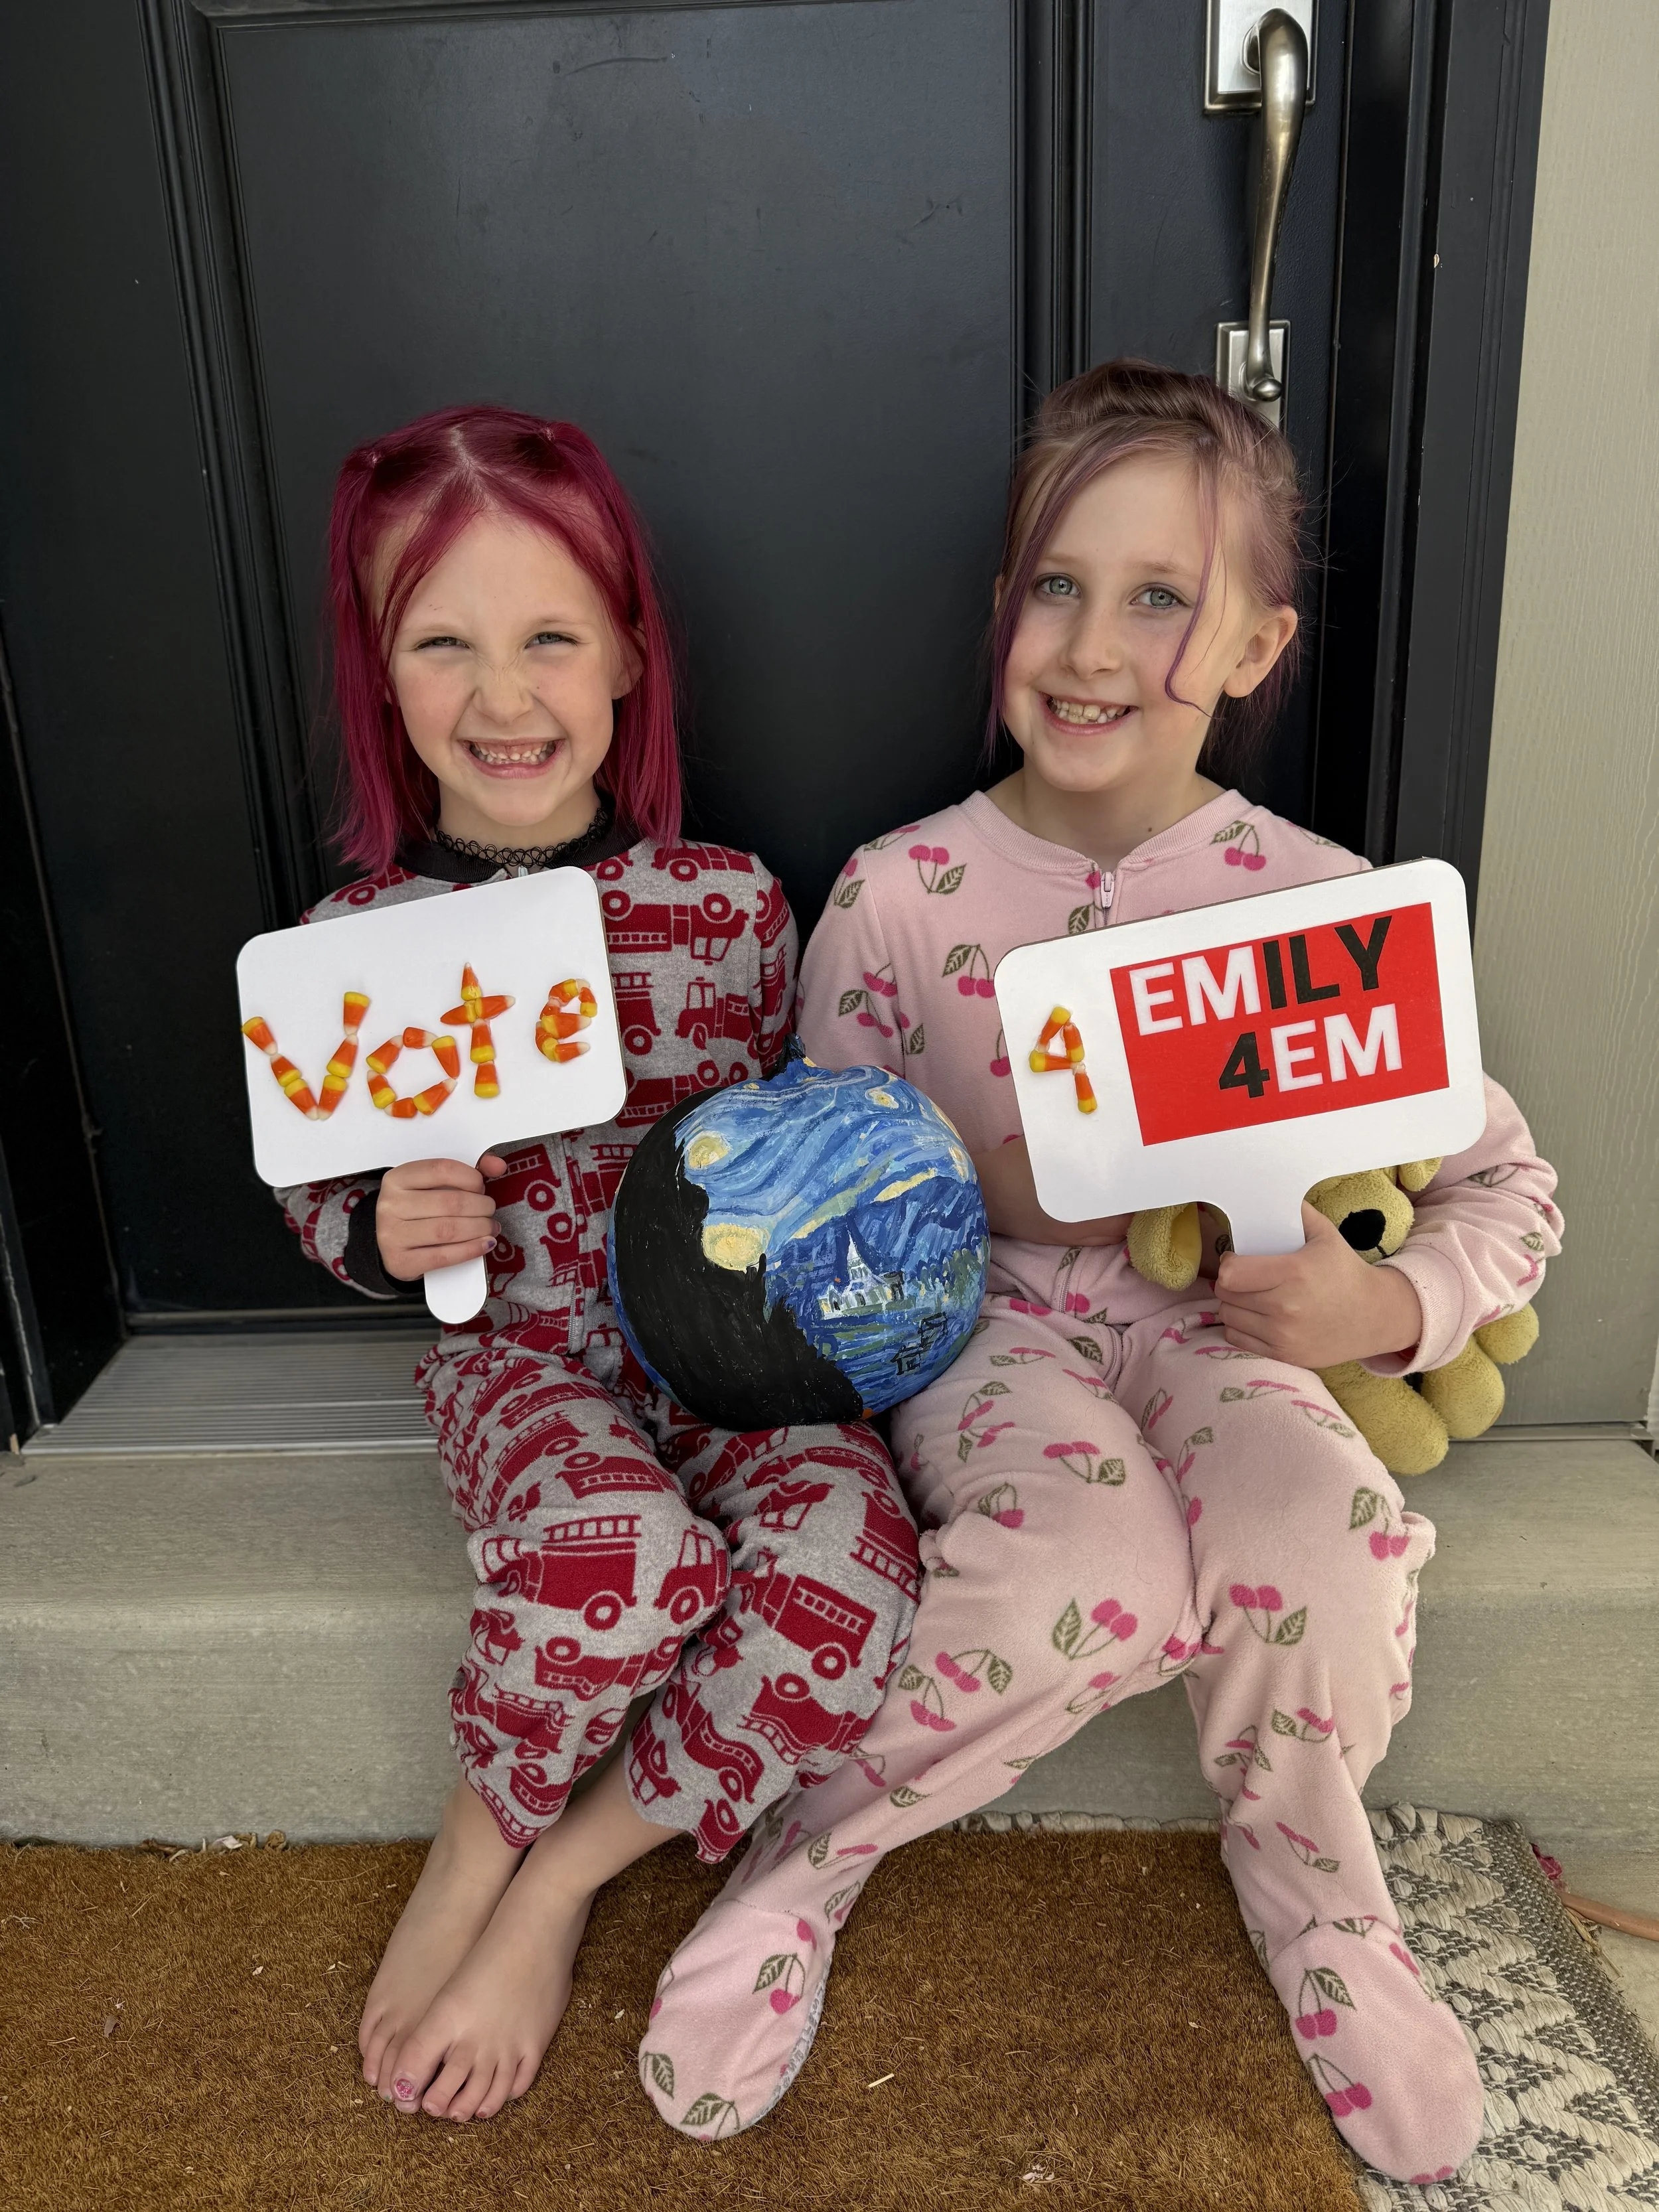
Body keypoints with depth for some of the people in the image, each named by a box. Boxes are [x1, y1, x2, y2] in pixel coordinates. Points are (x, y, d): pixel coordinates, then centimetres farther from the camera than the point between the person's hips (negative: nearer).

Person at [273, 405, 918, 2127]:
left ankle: (554, 1875, -1)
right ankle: (479, 1840, 3)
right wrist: (384, 1234, -15)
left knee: (850, 1551, -27)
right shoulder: (353, 947, -4)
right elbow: (320, 1202, 8)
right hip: (522, 1341, -1)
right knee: (624, 1550, -34)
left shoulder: (730, 903, -2)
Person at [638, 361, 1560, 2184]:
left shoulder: (1321, 904, -4)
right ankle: (817, 1848, -3)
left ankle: (1302, 1868, 6)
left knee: (1319, 1556, -31)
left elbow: (1507, 1182, 4)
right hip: (984, 1323, -1)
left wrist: (1390, 1307, -16)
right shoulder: (897, 894, -5)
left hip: (1224, 1328, 2)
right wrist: (988, 1185, -17)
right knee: (1097, 1571, -33)